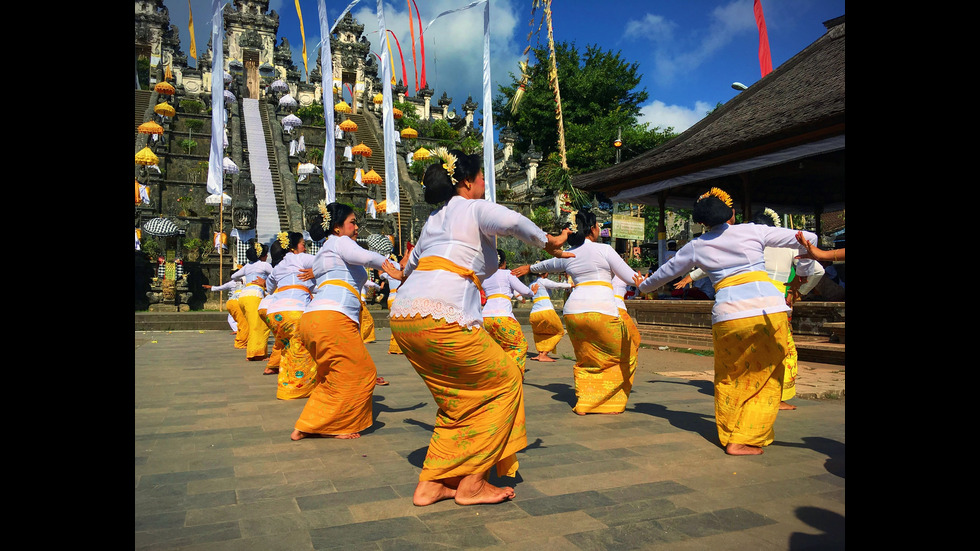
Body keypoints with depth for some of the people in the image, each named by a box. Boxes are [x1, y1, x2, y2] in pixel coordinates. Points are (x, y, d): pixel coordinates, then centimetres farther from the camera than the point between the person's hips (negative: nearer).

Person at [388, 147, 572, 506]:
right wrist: (548, 241, -2)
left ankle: (430, 484, 17)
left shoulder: (433, 219, 28)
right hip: (440, 316, -8)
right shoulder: (475, 208, 5)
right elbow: (511, 222, -19)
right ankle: (471, 483, 8)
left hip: (403, 315, 8)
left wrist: (405, 279, 67)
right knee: (504, 381, 7)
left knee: (459, 398, 19)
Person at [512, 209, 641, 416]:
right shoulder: (604, 250, 2)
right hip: (601, 310, -5)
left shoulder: (568, 255, 16)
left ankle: (583, 404, 15)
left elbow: (546, 265, 37)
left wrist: (528, 268, 57)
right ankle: (612, 403, 13)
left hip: (573, 311, 5)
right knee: (618, 358, 12)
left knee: (585, 360, 20)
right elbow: (630, 277, 6)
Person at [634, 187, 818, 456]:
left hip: (728, 314, 1)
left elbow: (667, 270, 29)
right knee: (765, 379, 10)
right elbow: (805, 238, 17)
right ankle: (743, 441, 7)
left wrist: (644, 286, 46)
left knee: (729, 379, 19)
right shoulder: (753, 231, 11)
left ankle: (729, 435, 24)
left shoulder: (697, 246, 13)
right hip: (770, 309, -1)